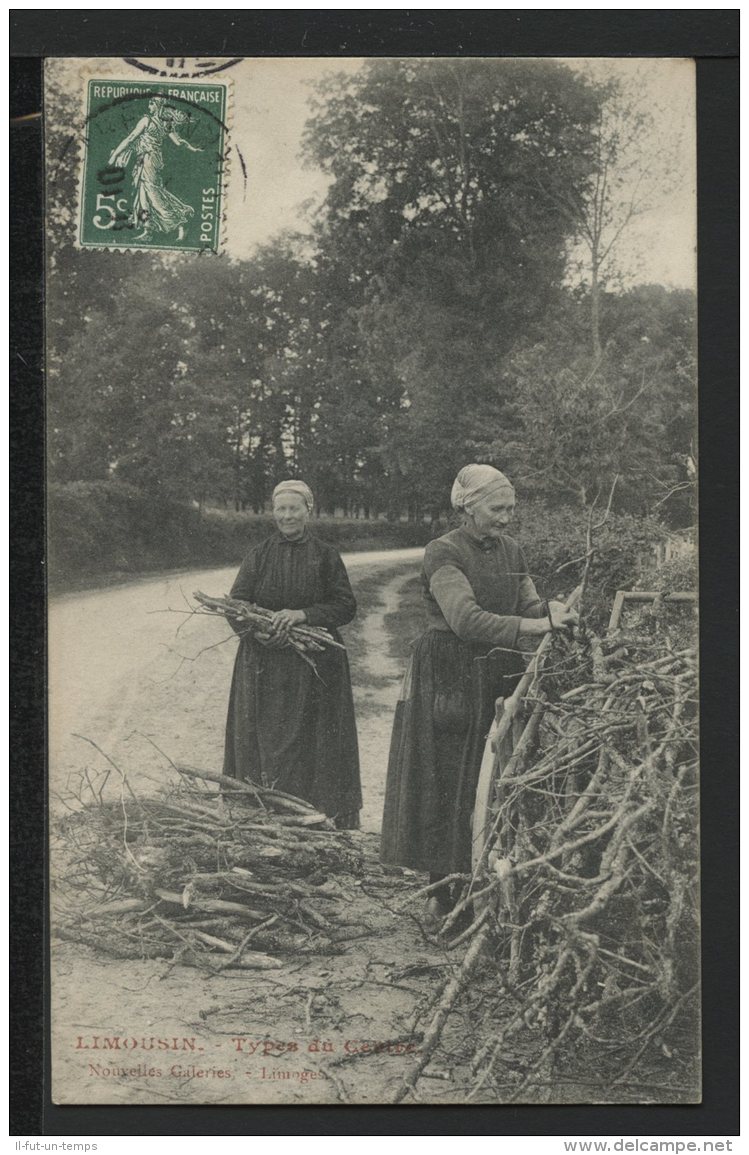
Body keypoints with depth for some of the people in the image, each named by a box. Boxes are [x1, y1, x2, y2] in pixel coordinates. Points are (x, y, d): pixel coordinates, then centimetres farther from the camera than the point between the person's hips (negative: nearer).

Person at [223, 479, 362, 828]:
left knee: (311, 744, 0)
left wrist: (302, 614, -17)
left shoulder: (326, 556, 3)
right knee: (264, 742, 1)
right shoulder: (259, 555, 6)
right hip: (264, 667, 1)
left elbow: (345, 606, -2)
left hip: (314, 666, -1)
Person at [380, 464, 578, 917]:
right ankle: (441, 889, 11)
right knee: (445, 784, -1)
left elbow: (529, 604, 12)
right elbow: (465, 618, -24)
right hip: (450, 679, -6)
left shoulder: (512, 551, 11)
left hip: (500, 676, 6)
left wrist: (551, 611, -12)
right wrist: (535, 625, -29)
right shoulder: (444, 553, -11)